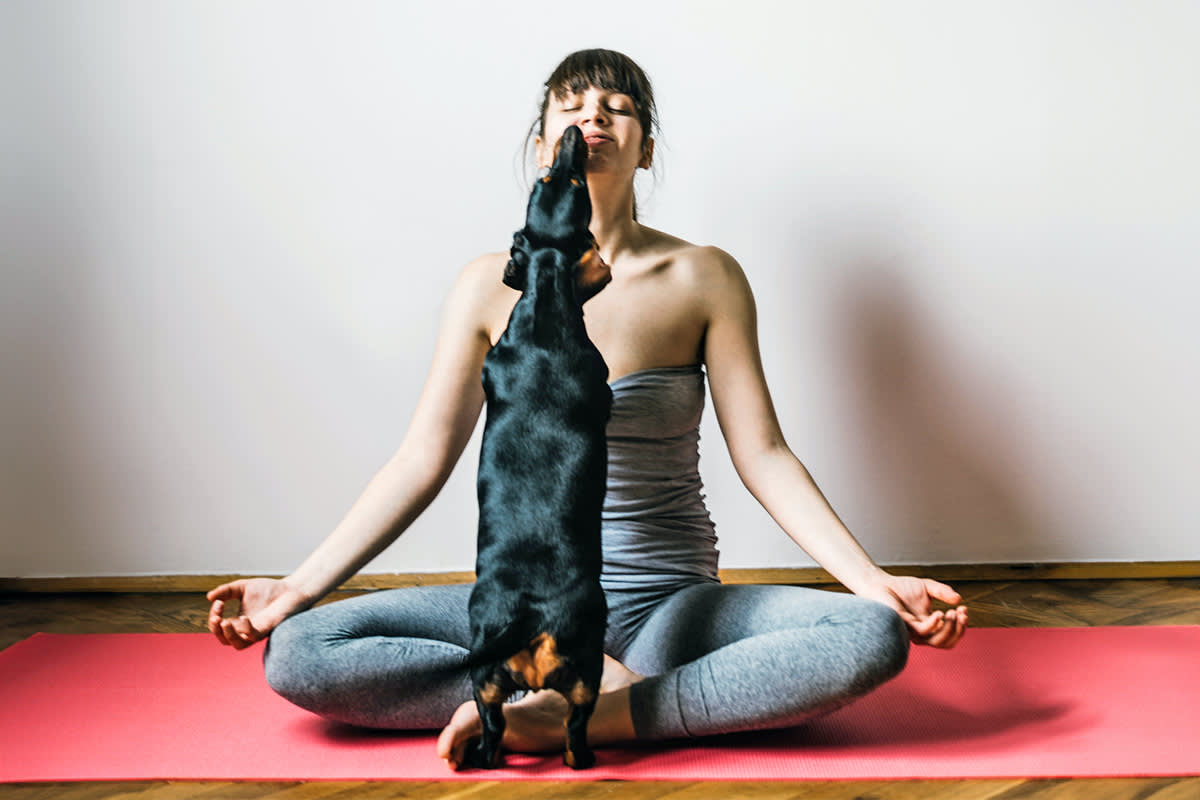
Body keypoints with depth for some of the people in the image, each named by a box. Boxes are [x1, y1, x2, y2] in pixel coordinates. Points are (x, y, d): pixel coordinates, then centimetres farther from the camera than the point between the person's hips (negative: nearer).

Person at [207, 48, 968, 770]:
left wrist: (875, 580, -12)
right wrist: (298, 587, -4)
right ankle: (595, 682, -18)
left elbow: (763, 456, -2)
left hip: (672, 606, 0)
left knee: (875, 636, -28)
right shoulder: (494, 285, 1)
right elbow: (422, 461, 3)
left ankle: (582, 714, -26)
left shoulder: (705, 278, -1)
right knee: (296, 653, -21)